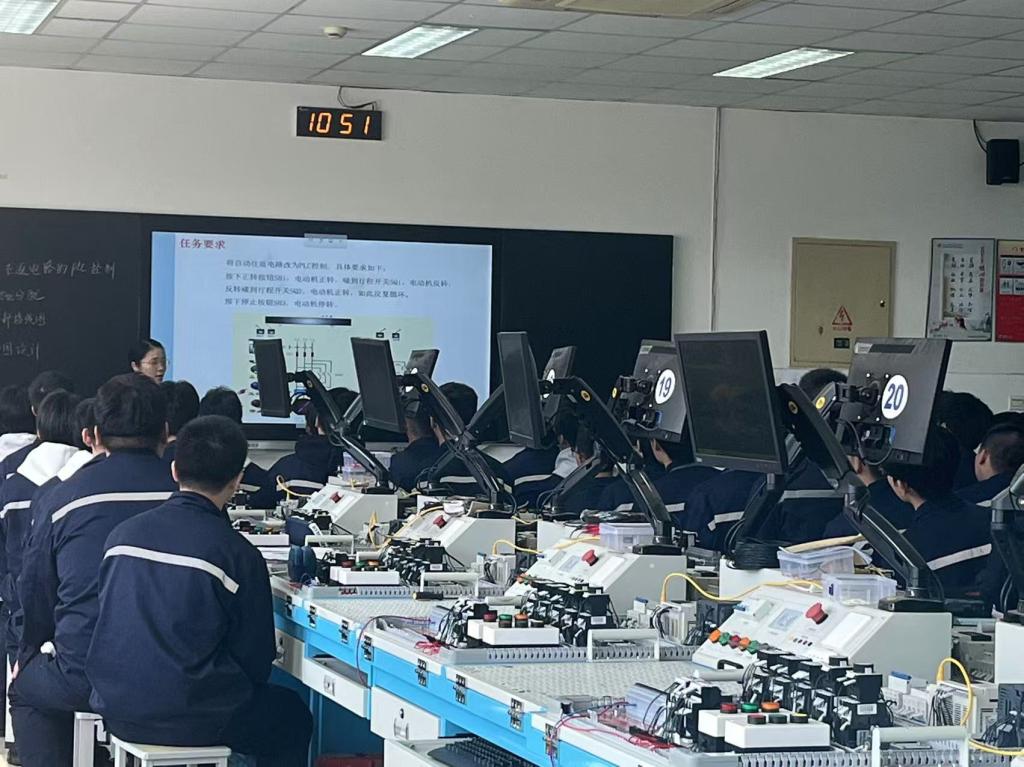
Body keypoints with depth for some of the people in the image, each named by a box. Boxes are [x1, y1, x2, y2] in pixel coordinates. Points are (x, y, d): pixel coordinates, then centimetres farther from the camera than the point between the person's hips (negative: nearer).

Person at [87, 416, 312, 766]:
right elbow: (256, 660, -6)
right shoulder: (239, 555, -14)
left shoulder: (122, 534, 0)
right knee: (294, 717, 21)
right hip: (193, 720, -6)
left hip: (116, 710, 6)